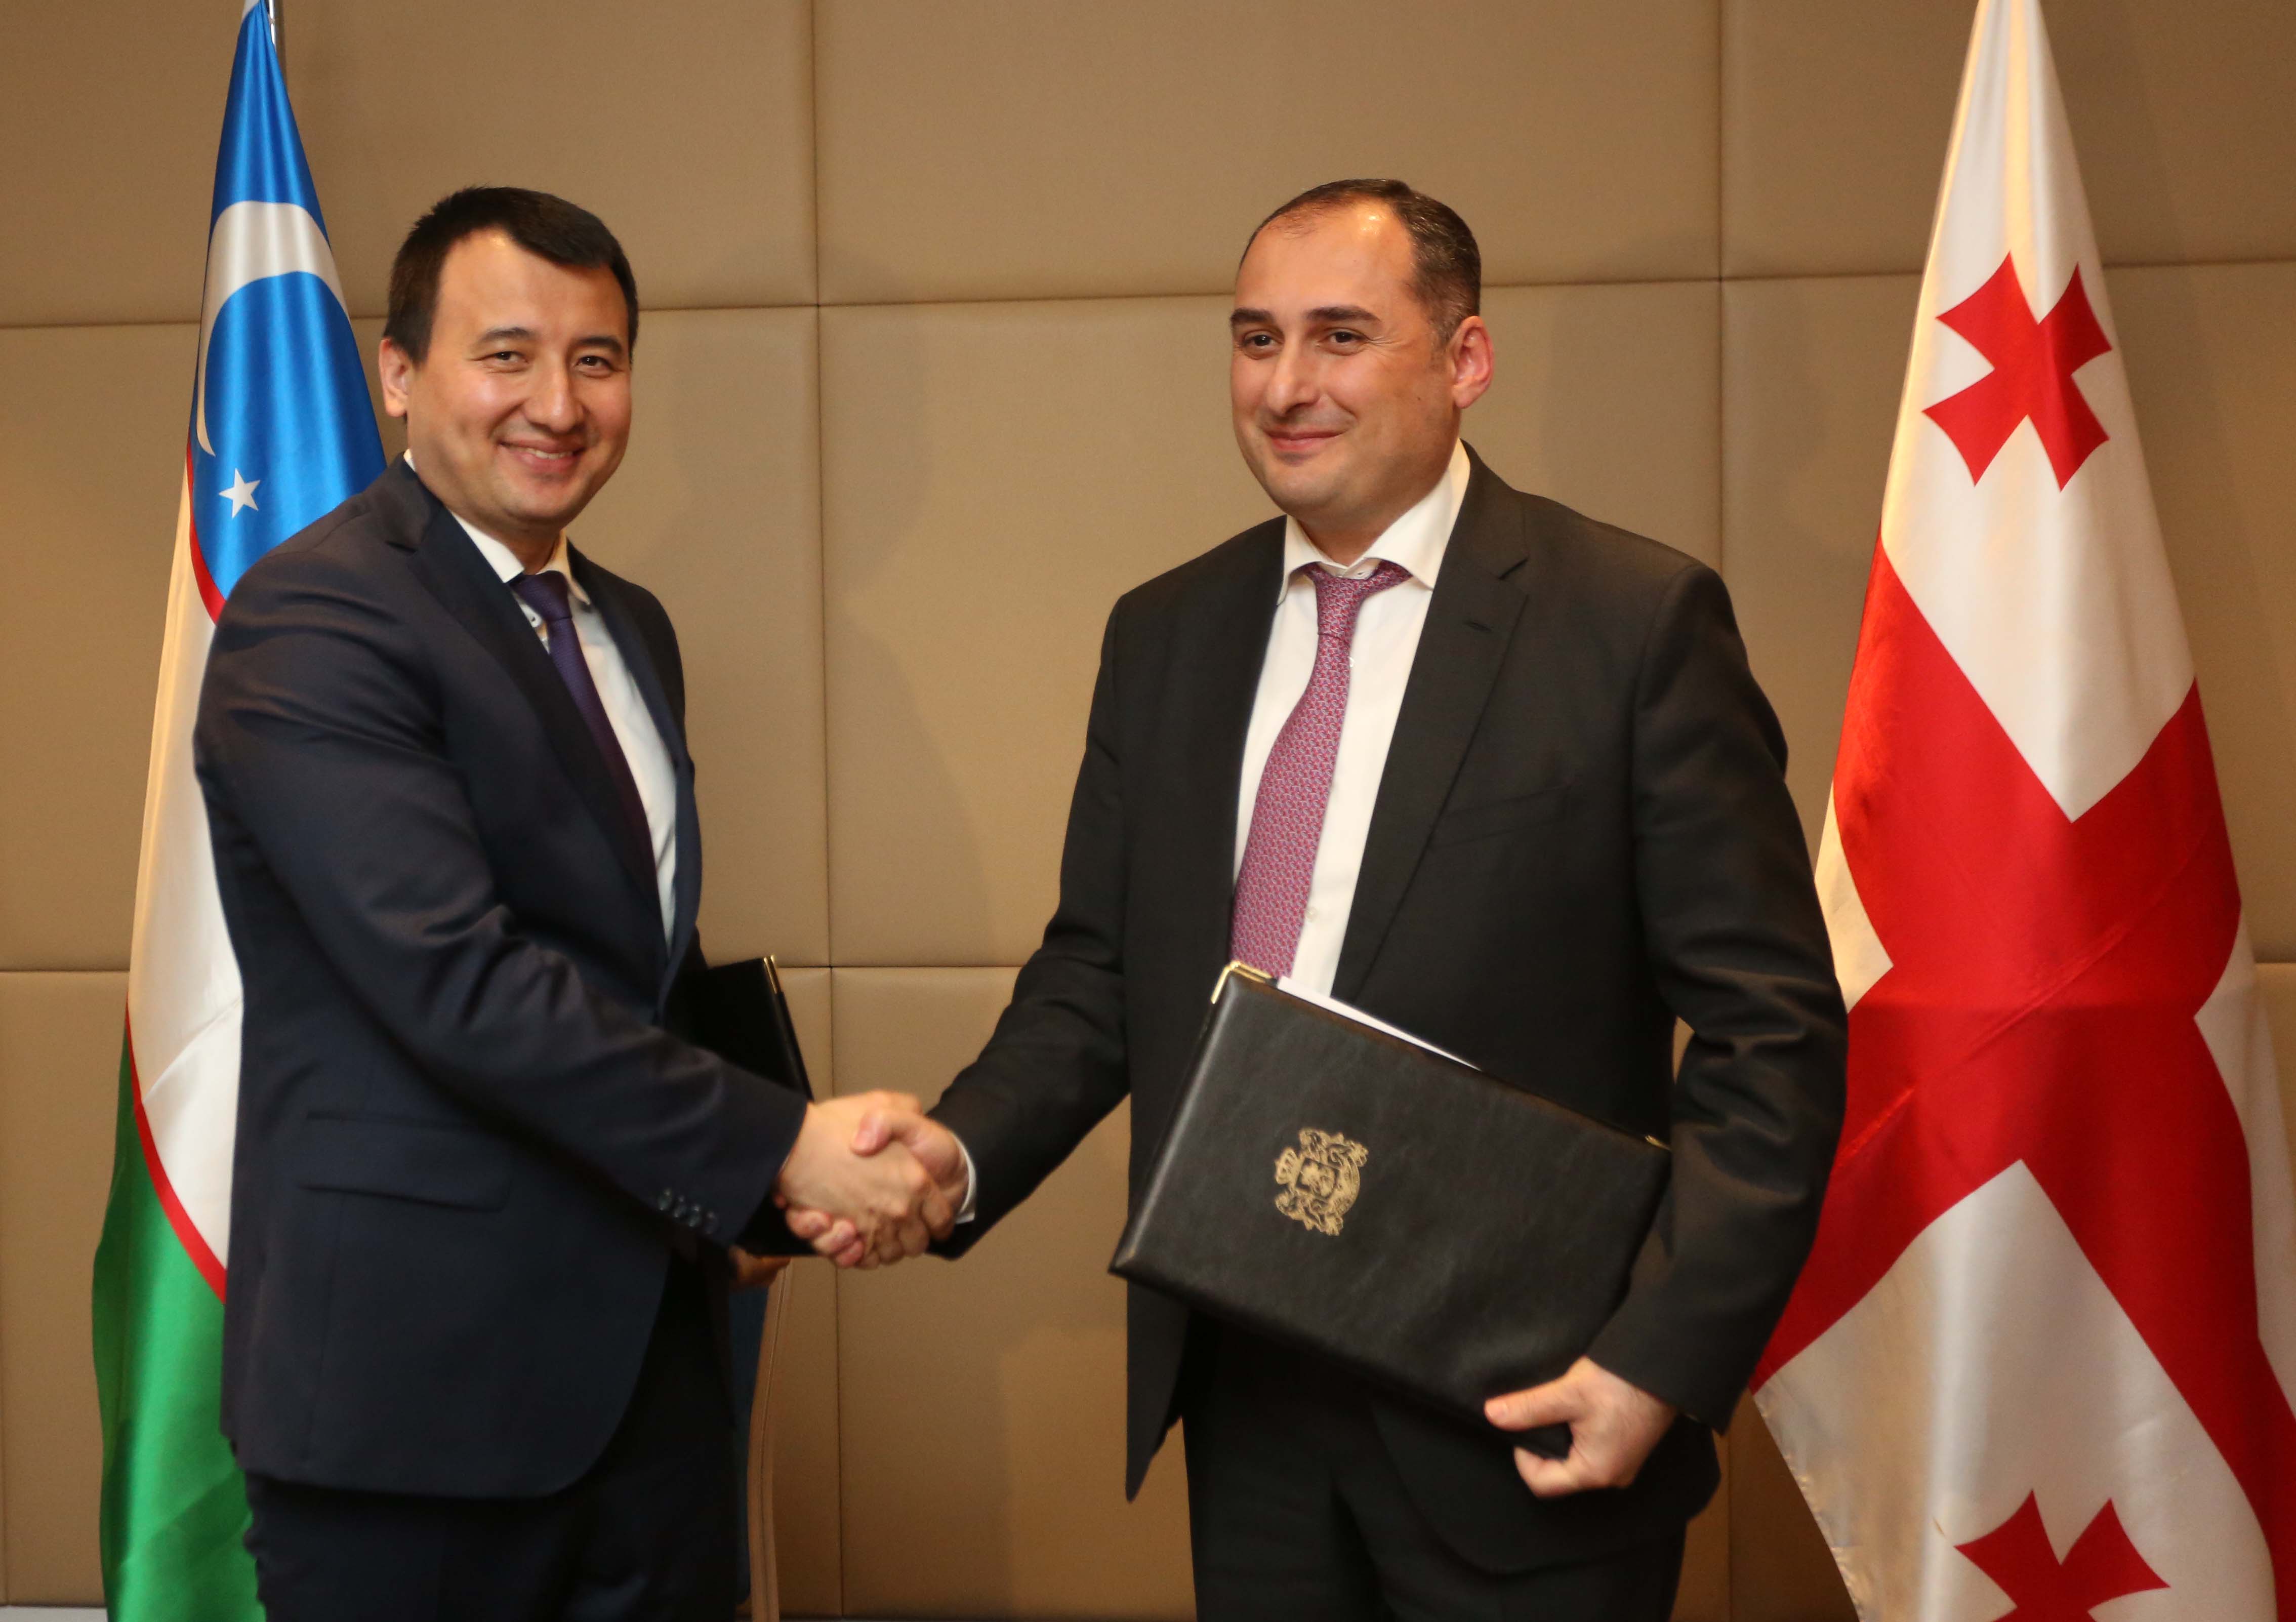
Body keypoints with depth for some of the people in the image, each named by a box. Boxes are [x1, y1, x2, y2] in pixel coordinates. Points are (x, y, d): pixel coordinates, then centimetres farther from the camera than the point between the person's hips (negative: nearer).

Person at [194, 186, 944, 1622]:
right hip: (419, 1373, -7)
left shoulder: (629, 628, 14)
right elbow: (460, 978, -22)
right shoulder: (313, 623, -13)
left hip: (653, 1352, 7)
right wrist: (777, 1149, -21)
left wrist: (727, 1197, 5)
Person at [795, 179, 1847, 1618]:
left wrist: (1664, 1362, -16)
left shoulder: (1639, 620, -9)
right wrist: (962, 1149, -8)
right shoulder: (1162, 635, 7)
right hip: (1245, 1397, 4)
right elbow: (1100, 972, 10)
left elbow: (1771, 1032, -10)